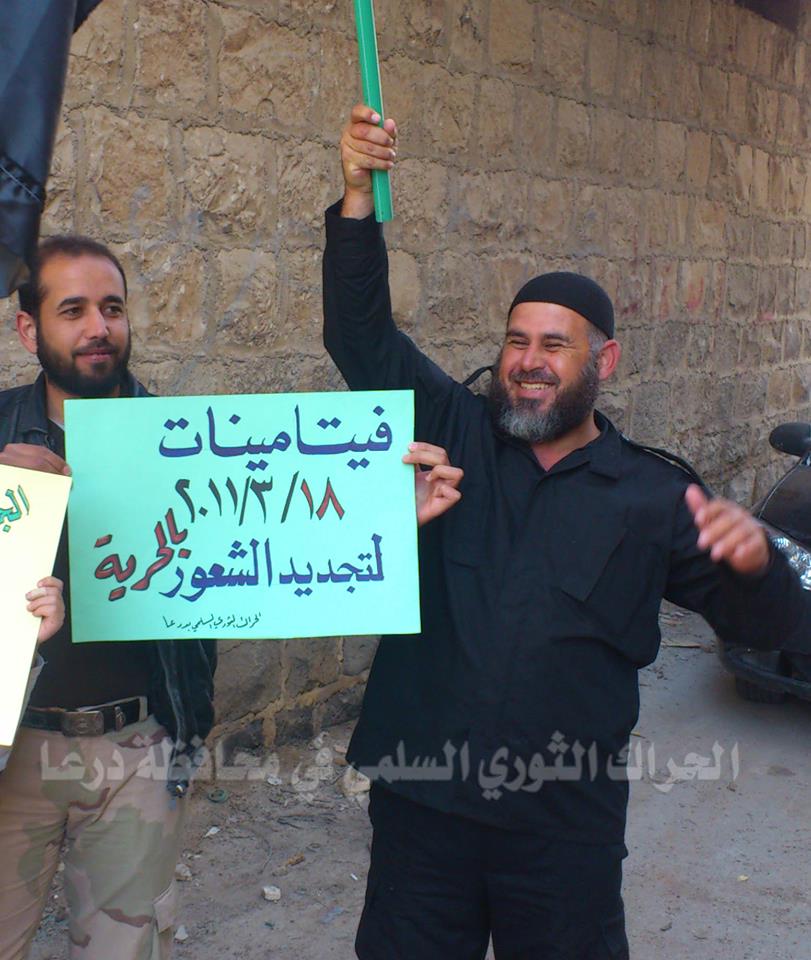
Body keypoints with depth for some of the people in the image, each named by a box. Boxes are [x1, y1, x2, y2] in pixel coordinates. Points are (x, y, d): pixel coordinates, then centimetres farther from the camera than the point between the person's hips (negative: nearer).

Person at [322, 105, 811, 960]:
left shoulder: (652, 494, -1)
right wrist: (357, 197, -16)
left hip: (566, 822, -1)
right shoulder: (455, 433, 1)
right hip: (420, 796, 1)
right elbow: (362, 335, -5)